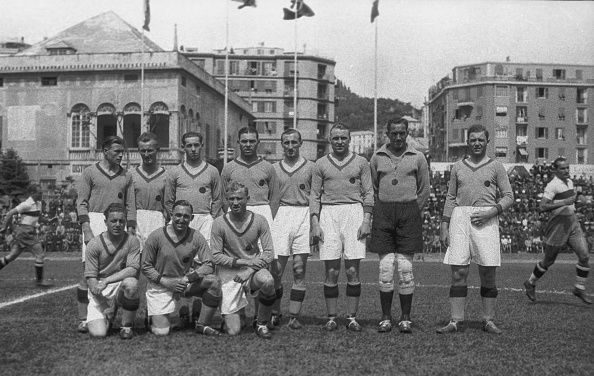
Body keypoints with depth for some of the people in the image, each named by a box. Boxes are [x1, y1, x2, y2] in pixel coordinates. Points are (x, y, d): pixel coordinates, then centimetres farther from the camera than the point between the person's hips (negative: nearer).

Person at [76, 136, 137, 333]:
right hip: (94, 222, -3)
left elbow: (130, 207, 14)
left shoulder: (126, 176, 15)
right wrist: (86, 230, -10)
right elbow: (81, 203, 1)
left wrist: (131, 233, 5)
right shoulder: (90, 172, 6)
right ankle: (83, 318, -3)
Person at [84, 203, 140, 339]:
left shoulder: (132, 241, -4)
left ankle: (126, 326, -11)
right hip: (99, 293, 0)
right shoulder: (94, 244, -6)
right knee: (97, 333, -18)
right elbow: (90, 278, -7)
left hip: (121, 287, 0)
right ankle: (108, 317, 21)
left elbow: (133, 269, -15)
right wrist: (105, 305, -15)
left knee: (131, 283, -35)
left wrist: (106, 280, -24)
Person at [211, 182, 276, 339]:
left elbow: (269, 252, -4)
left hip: (254, 270, 1)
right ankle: (234, 313, 32)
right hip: (229, 275, -1)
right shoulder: (219, 223, -7)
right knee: (233, 331, -8)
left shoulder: (259, 221, -4)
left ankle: (261, 324, -9)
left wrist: (249, 270, -18)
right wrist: (245, 261, -15)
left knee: (267, 280, -37)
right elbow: (216, 257, -5)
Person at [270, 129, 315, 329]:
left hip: (304, 216, -1)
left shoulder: (310, 167, 8)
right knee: (276, 269, -2)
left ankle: (294, 316, 3)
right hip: (280, 215, 1)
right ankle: (274, 313, 13)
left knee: (299, 269, -3)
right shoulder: (273, 168, 13)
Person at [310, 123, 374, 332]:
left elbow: (368, 193, 7)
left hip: (354, 212, 0)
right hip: (328, 214, 0)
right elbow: (314, 195, 9)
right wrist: (315, 224, -1)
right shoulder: (321, 164, 11)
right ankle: (331, 318, 6)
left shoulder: (361, 162, 9)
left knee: (353, 271, -2)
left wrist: (366, 220, -4)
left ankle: (352, 318, 6)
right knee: (331, 271, -1)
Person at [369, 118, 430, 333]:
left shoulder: (417, 158, 7)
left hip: (409, 212, -1)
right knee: (385, 268, -2)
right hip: (383, 213, 1)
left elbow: (425, 190, 10)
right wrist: (381, 210, 7)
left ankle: (405, 318, 6)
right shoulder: (377, 157, 9)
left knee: (406, 268, -2)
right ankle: (386, 318, 6)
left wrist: (413, 213, 6)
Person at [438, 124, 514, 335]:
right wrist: (444, 227, 8)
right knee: (458, 272, -3)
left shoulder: (496, 167, 9)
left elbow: (509, 197, 6)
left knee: (488, 273, -1)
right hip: (460, 217, 2)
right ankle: (456, 321, 0)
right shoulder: (458, 167, 15)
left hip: (486, 220, -2)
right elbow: (450, 198, 15)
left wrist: (491, 212, -11)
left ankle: (488, 321, 9)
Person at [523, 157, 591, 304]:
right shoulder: (552, 186, -16)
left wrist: (572, 207, 13)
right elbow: (542, 207, -25)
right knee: (548, 261, 5)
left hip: (573, 223, 7)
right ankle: (530, 284, 27)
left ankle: (579, 289, 9)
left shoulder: (570, 182, 10)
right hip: (558, 225, -7)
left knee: (584, 256, -5)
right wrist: (564, 203, -29)